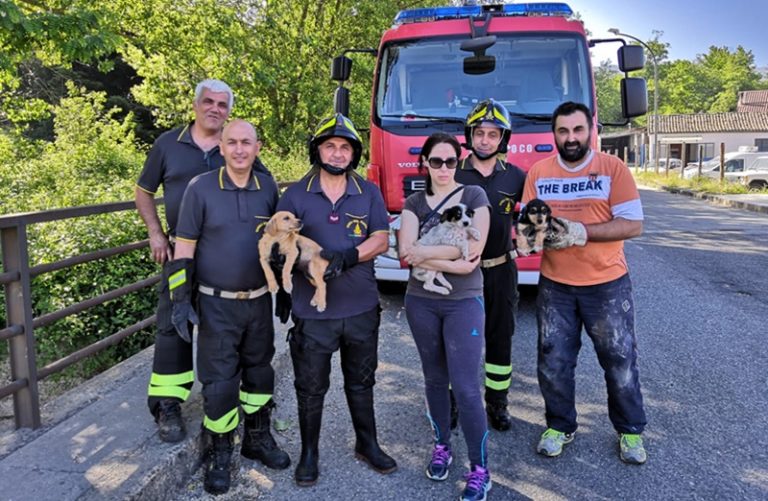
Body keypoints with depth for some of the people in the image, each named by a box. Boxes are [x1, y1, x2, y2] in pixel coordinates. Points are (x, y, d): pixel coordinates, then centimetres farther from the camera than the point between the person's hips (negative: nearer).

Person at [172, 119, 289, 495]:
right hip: (217, 305, -3)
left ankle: (258, 439, 34)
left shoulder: (268, 187, 1)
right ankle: (218, 454, 20)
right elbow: (184, 248, -6)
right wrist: (181, 299, -11)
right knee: (220, 380, 2)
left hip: (260, 301, 3)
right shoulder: (200, 188, -8)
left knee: (259, 372, 15)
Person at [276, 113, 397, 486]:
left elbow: (381, 239, -4)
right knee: (311, 387, 11)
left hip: (362, 307, 2)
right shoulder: (295, 195, -1)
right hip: (313, 309, -1)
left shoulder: (369, 193, 3)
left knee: (361, 381, 18)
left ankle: (367, 444, 37)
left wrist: (349, 256, -21)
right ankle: (309, 453, 29)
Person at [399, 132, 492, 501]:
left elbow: (474, 248, -13)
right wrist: (453, 261, -17)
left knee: (465, 387, -4)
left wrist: (427, 253, -11)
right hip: (421, 302, 3)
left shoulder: (474, 196, -1)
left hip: (465, 303, -3)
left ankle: (480, 469, 8)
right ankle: (441, 446, 33)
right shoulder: (413, 203, 5)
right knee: (435, 378, 15)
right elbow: (407, 253, -10)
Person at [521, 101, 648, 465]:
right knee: (553, 363, 9)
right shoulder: (538, 172, 3)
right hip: (555, 286, 2)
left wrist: (581, 232, -23)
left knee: (620, 360, 9)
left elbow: (633, 224, -12)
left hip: (608, 285, -2)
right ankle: (560, 427, 30)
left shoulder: (613, 168, -7)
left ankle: (630, 430, 30)